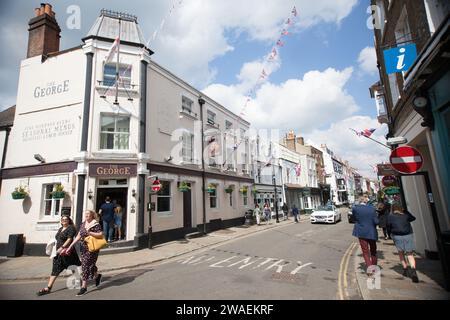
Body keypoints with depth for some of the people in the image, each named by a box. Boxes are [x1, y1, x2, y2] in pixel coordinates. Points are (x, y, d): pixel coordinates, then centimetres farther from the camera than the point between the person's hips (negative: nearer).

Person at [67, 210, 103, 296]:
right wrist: (71, 246, 8)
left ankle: (84, 287, 5)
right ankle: (97, 276, 40)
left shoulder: (95, 224, -12)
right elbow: (78, 236, 13)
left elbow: (101, 235, -18)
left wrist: (90, 233, -25)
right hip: (83, 248, 7)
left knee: (86, 265, -5)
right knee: (89, 264, 15)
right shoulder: (83, 224, 9)